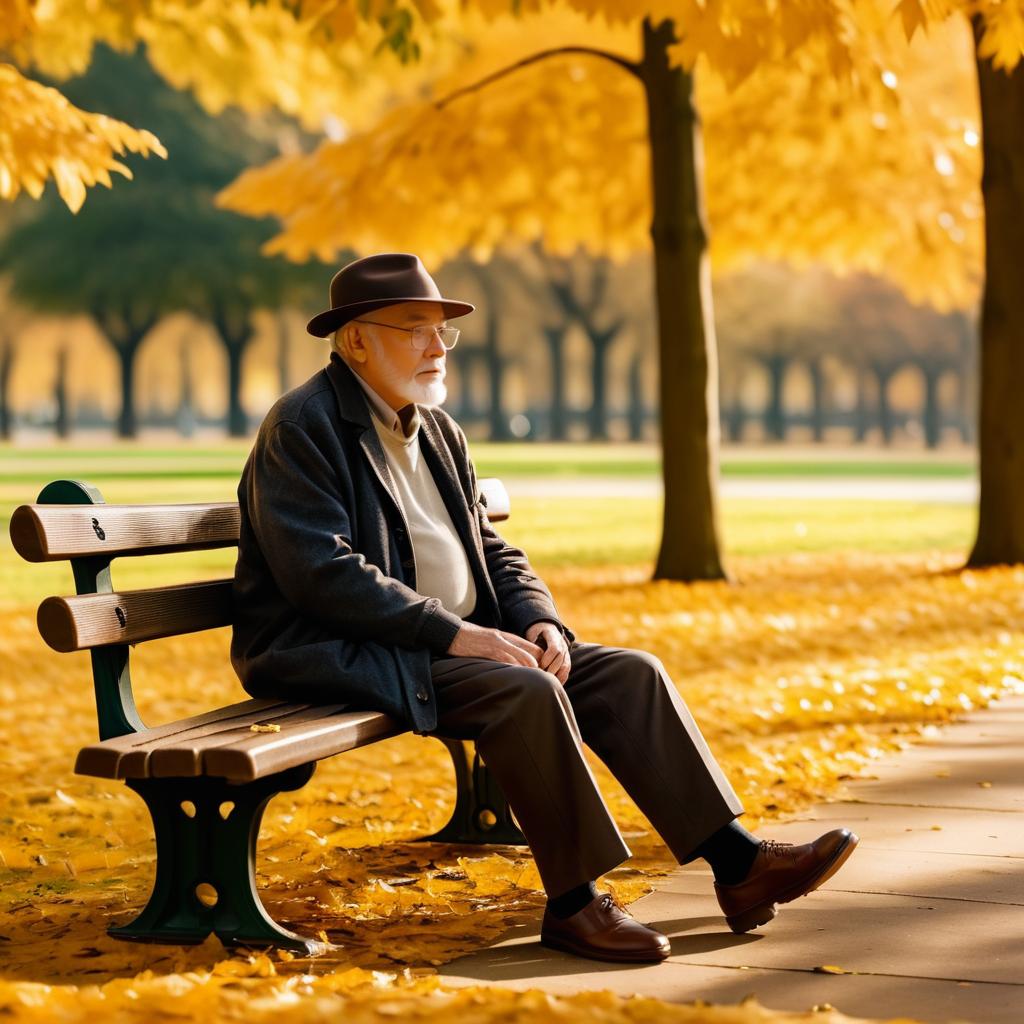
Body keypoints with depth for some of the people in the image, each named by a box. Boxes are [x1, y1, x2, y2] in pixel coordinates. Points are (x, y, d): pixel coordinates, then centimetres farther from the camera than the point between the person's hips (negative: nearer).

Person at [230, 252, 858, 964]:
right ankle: (574, 903, -21)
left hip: (462, 639, 8)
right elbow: (323, 573, -21)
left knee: (628, 673, -6)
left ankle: (740, 862, -8)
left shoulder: (438, 430, 17)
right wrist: (455, 634, -24)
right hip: (341, 657, -8)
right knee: (525, 692, -31)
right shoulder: (301, 427, -10)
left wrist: (540, 620, -4)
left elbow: (492, 553, 18)